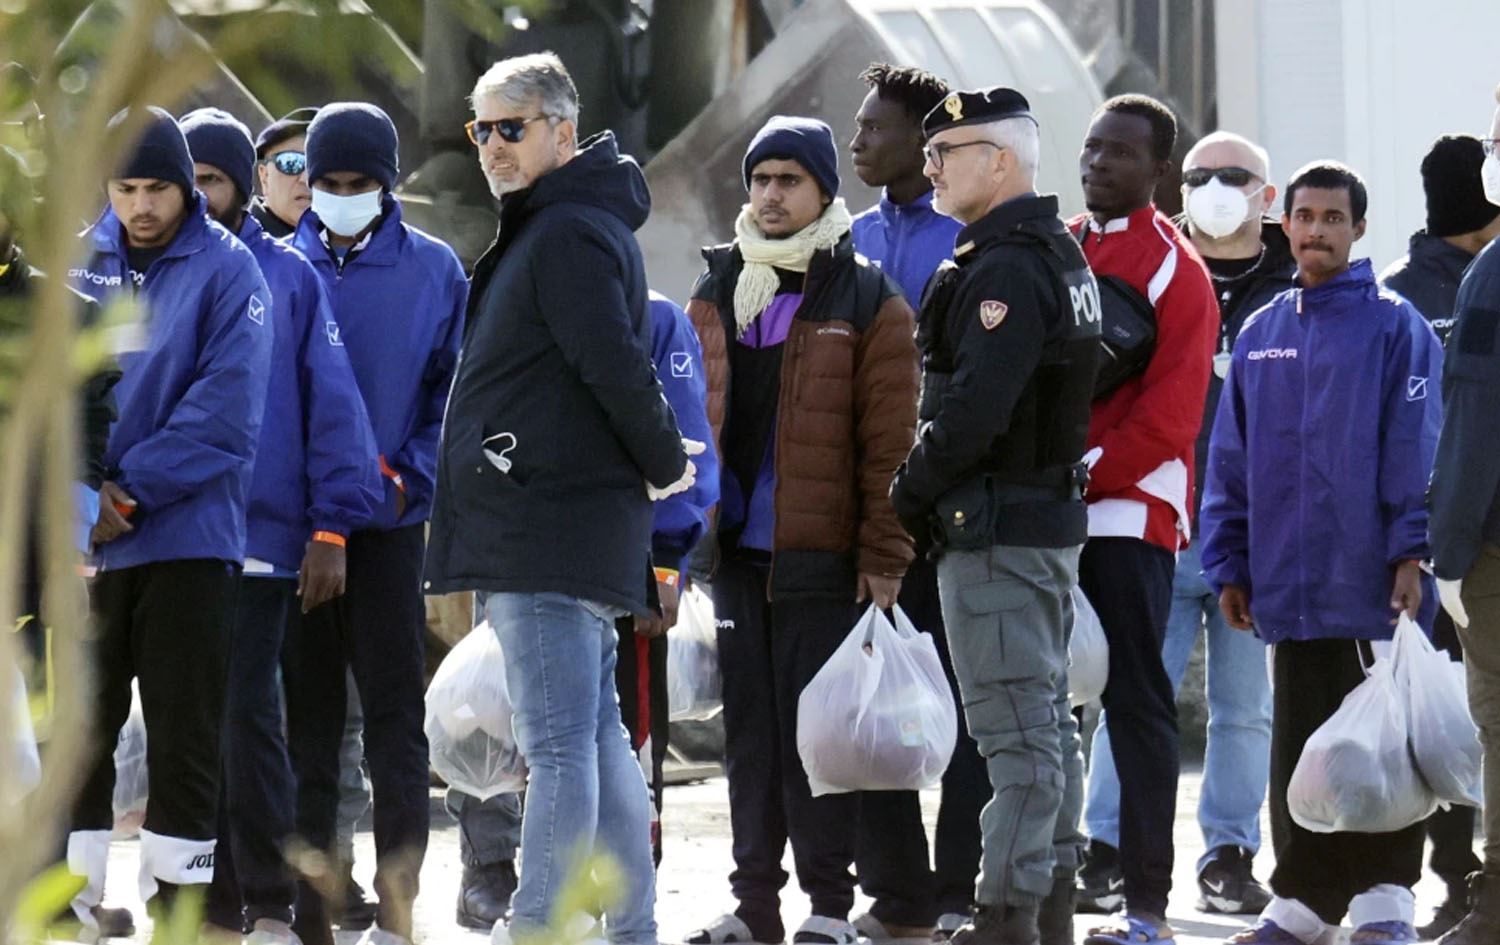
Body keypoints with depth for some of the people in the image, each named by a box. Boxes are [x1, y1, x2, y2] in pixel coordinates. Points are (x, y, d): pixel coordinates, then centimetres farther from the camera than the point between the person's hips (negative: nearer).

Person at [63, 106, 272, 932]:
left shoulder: (226, 269, -3)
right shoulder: (81, 265, 9)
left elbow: (226, 410, -12)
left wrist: (131, 490, -17)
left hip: (188, 533, -4)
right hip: (83, 539, 4)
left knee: (186, 731, 2)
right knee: (77, 724, 6)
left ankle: (177, 890, 7)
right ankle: (71, 888, 12)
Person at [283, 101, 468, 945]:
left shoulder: (433, 269, 3)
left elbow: (456, 392, 4)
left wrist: (409, 478, -8)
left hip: (389, 520, -2)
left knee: (394, 716, -3)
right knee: (307, 721, 4)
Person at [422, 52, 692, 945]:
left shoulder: (567, 233, -13)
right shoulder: (551, 227, 20)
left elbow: (616, 368, -20)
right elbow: (616, 368, 24)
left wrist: (663, 463, -8)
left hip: (547, 526, -11)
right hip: (574, 526, 11)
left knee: (559, 744, -11)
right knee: (597, 732, 11)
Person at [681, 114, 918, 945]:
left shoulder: (866, 302, -2)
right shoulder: (715, 292, 13)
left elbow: (889, 442, -6)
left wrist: (883, 556, -10)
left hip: (820, 556, -5)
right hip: (735, 549, 5)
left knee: (813, 726, -2)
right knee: (748, 726, 8)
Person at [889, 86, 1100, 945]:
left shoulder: (1006, 270, -17)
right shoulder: (1060, 255, 15)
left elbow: (975, 408, -25)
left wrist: (911, 491, -10)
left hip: (998, 527, -11)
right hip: (1052, 514, 11)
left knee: (1014, 729, -9)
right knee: (1047, 720, 14)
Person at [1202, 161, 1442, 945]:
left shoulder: (1394, 325, -2)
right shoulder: (1260, 335, 13)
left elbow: (1415, 446, -8)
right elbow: (1230, 459, 14)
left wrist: (1412, 552, -14)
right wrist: (1230, 566, 9)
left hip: (1372, 583, -5)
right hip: (1290, 583, 5)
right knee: (1300, 748, 10)